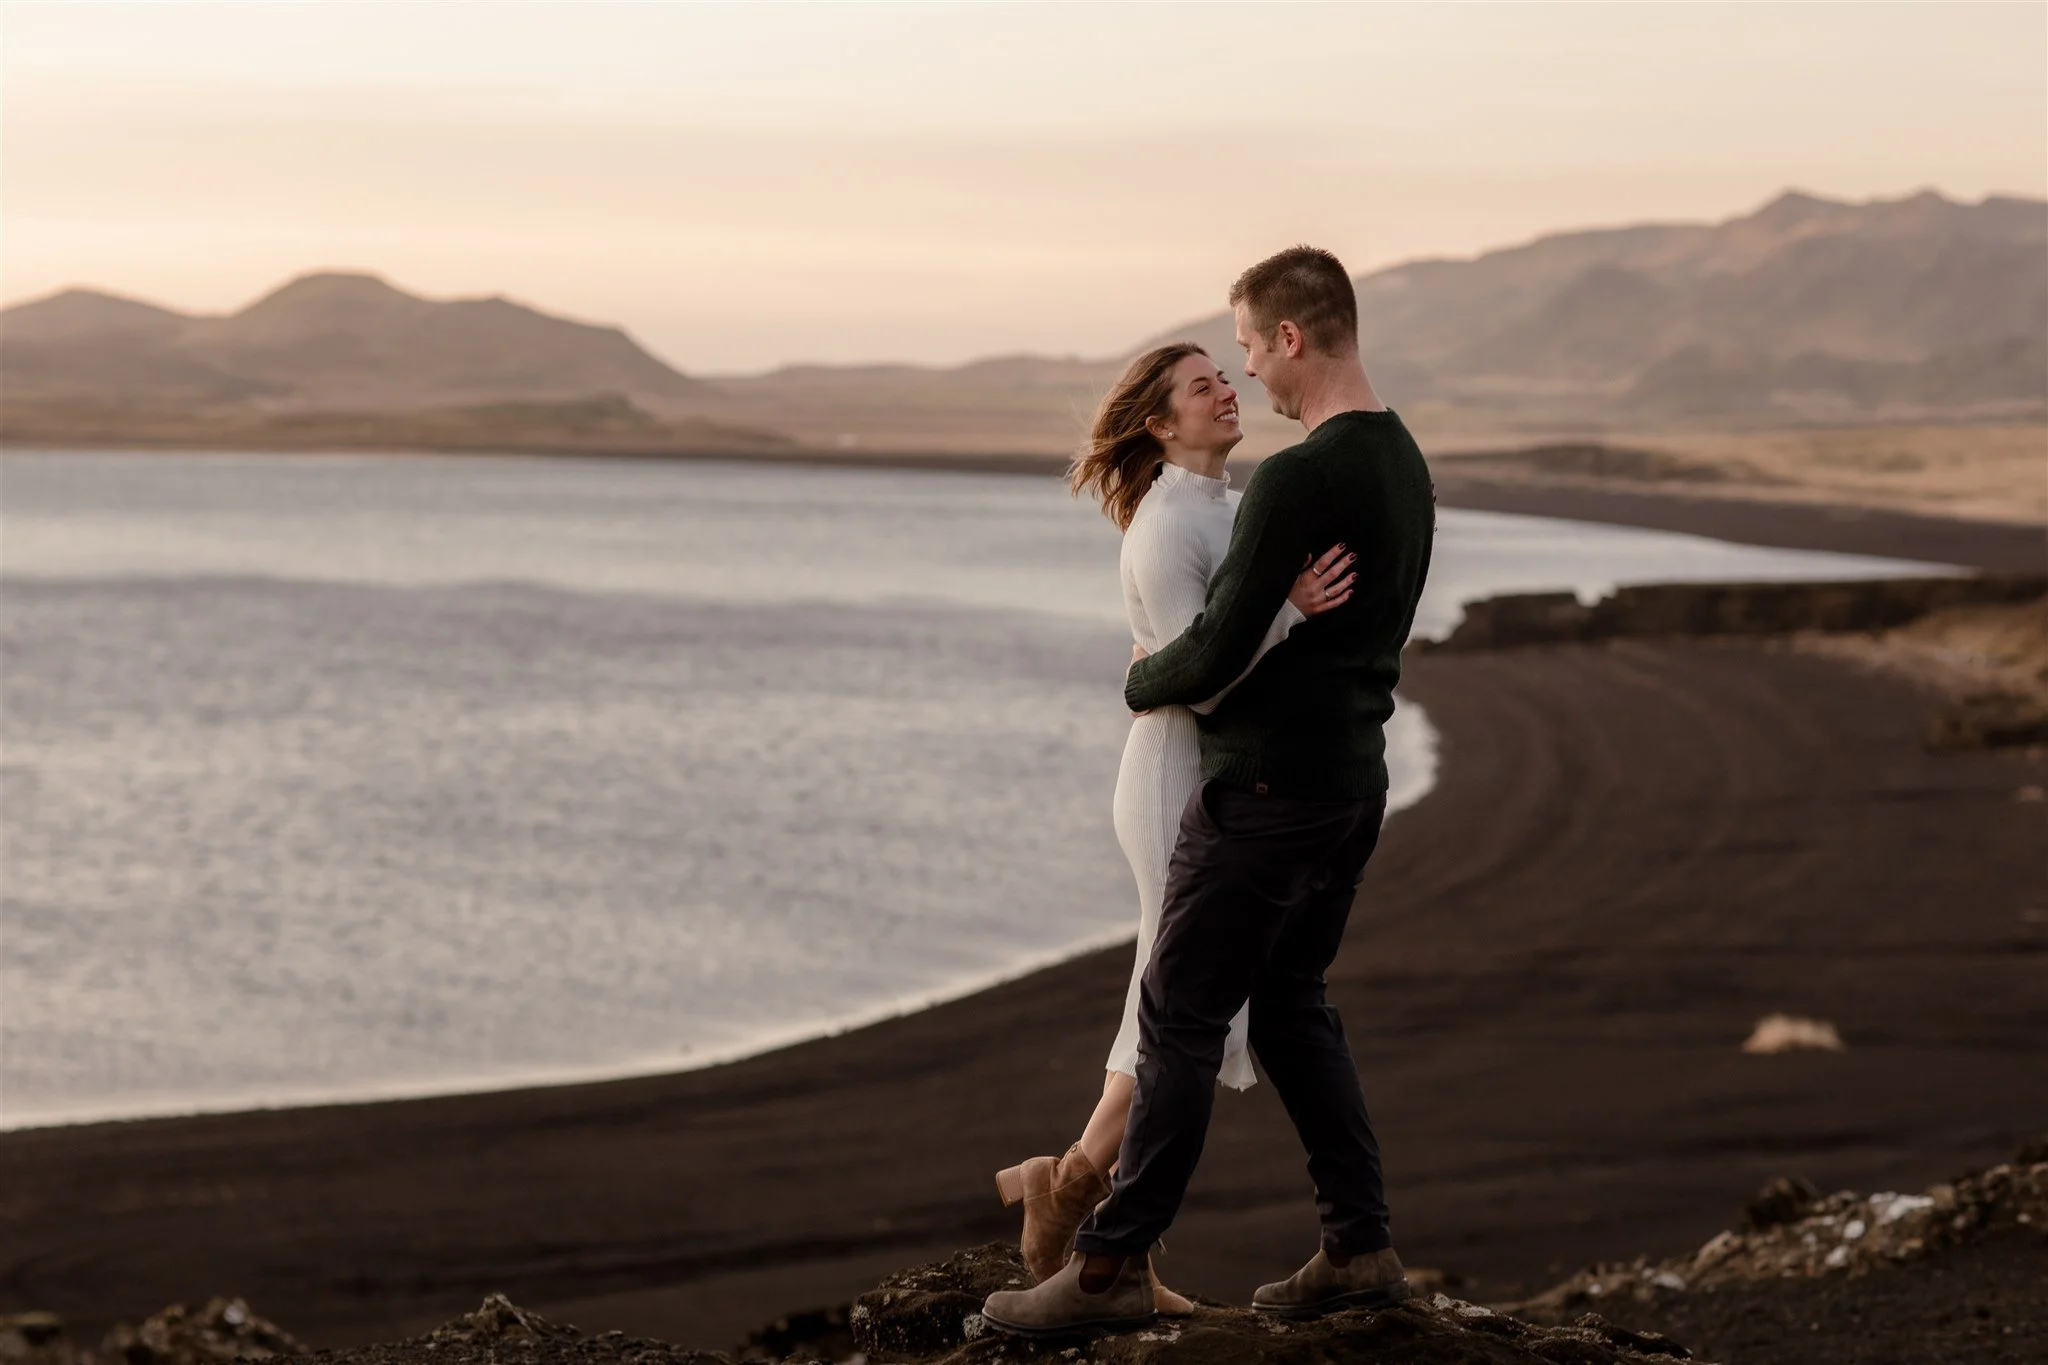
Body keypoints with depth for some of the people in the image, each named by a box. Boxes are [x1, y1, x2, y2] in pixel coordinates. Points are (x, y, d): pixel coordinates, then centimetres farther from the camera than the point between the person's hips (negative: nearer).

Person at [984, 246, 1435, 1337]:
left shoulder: (1295, 481, -21)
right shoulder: (1406, 468, 10)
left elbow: (1217, 653, -19)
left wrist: (1142, 683, 3)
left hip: (1267, 790, -9)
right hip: (1355, 777, 9)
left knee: (1180, 1019, -3)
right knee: (1290, 1003, 18)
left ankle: (1113, 1265, 1)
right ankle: (1359, 1247, 18)